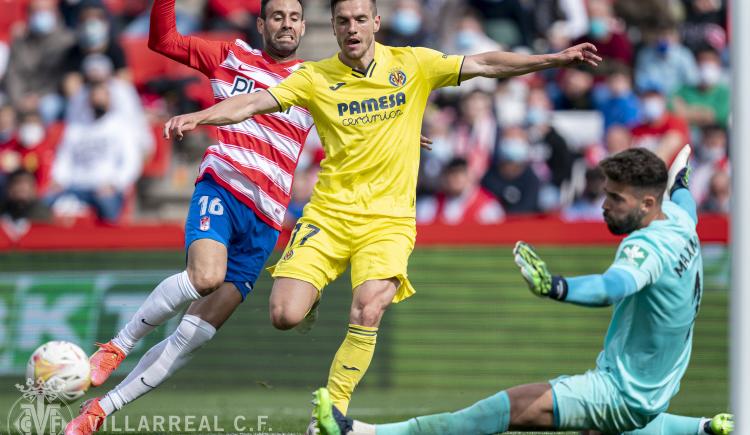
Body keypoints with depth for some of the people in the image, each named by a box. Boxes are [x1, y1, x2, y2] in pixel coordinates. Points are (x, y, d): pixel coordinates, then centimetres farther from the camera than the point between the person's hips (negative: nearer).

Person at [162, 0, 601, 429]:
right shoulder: (316, 78, 0)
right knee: (285, 316, -13)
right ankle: (313, 298, 26)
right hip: (328, 213, 0)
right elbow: (256, 102, -8)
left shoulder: (412, 65, 3)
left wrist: (556, 58, 0)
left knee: (367, 315, -23)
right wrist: (198, 117, -23)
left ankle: (332, 409, -5)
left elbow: (486, 64, 5)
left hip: (388, 220, 0)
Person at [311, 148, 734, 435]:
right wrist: (680, 179, 53)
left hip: (621, 393, -11)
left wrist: (557, 287, -68)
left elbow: (613, 287, -48)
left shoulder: (650, 246, -26)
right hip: (650, 393, 11)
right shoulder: (678, 219, 1)